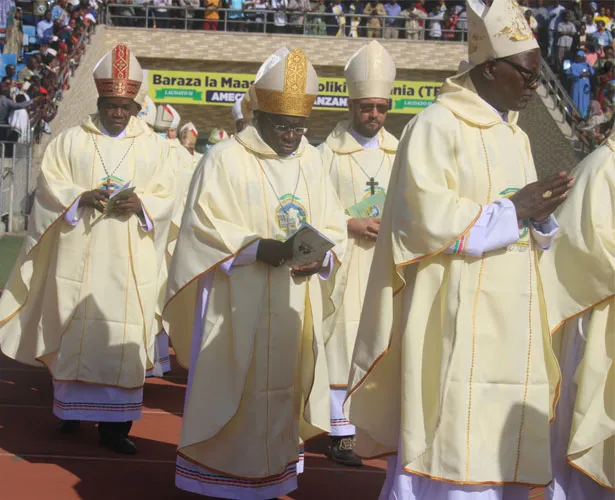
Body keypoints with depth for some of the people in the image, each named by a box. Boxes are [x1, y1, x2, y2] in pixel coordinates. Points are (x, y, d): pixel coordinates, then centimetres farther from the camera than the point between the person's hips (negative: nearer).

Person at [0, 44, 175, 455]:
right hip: (78, 256, 0)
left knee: (123, 336, -4)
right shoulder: (70, 141, 7)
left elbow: (165, 198, 7)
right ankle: (71, 408, 17)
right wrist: (82, 197, -16)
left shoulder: (152, 148, 10)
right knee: (75, 330, 2)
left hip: (129, 261, 0)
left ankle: (115, 422, -1)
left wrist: (140, 205, -13)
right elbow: (50, 186, 1)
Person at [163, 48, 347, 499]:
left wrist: (322, 257, -11)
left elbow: (333, 225, 10)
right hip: (237, 305, -5)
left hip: (293, 306, 5)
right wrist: (258, 248, -21)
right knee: (234, 394, -2)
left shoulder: (311, 161, 10)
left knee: (282, 392, 9)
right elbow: (202, 226, -10)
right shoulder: (226, 159, -6)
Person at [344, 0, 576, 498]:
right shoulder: (437, 126, -8)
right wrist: (510, 211, -14)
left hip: (510, 323, 8)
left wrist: (540, 216, -4)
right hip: (454, 323, -8)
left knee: (496, 451, 8)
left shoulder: (516, 137, 16)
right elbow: (426, 219, -17)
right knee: (450, 451, -7)